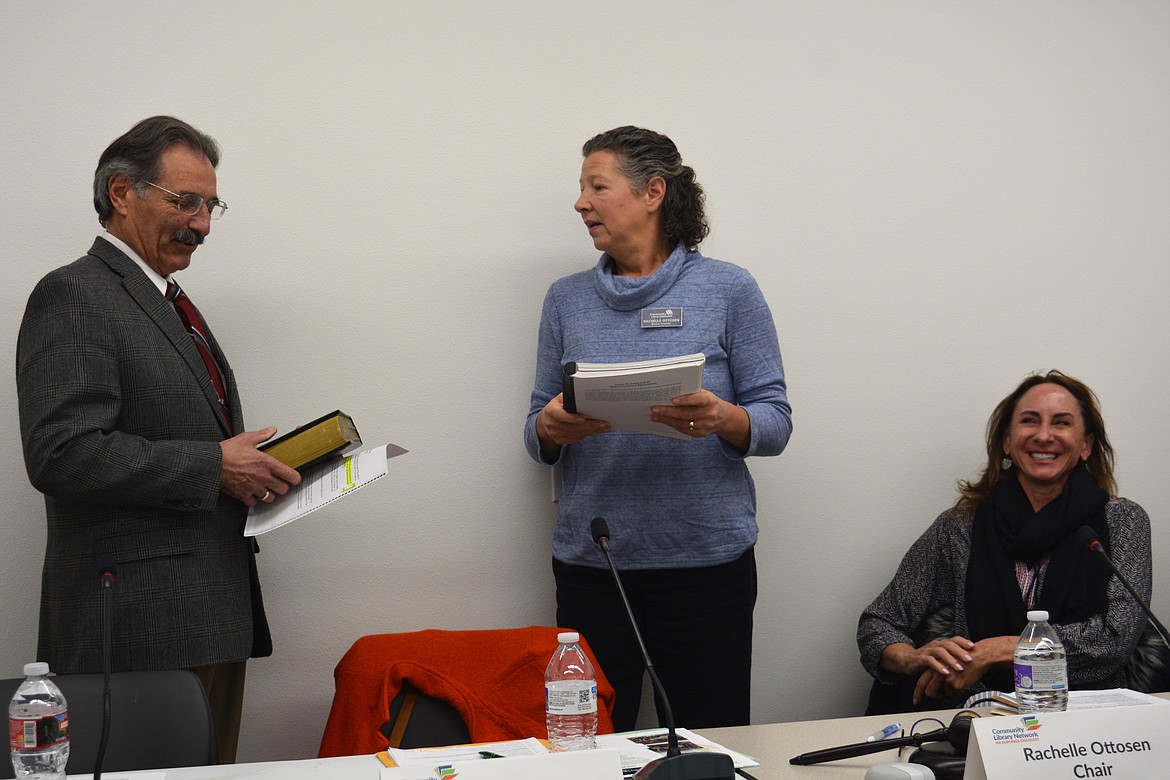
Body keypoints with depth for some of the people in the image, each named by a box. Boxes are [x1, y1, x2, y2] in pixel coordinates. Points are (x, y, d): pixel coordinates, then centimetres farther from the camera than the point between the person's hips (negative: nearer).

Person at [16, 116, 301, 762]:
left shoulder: (168, 304, 21)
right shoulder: (74, 297, -9)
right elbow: (63, 454, -21)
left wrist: (253, 468, 9)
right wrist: (213, 466, -18)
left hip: (213, 615, 9)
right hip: (144, 625, -9)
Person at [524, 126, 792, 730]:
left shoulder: (729, 290, 1)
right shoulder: (566, 299, 10)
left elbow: (775, 423, -1)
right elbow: (536, 434, 12)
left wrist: (723, 419, -22)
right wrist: (552, 428, -12)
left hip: (707, 561, -2)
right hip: (589, 561, 3)